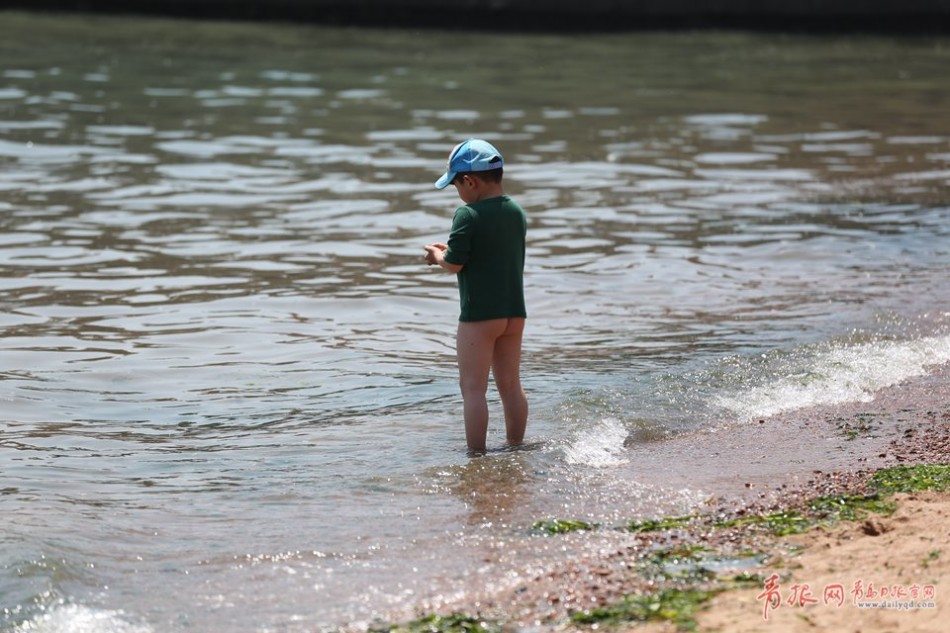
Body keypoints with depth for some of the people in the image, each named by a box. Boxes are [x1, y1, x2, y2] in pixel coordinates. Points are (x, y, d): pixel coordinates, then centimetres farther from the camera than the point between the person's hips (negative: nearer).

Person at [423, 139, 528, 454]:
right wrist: (449, 251, 18)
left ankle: (477, 455, -3)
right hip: (515, 312, 7)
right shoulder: (517, 213, 7)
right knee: (510, 385, 15)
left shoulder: (468, 215, -15)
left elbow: (455, 264, -15)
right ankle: (516, 449, 22)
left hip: (479, 314, -7)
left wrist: (438, 255, 7)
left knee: (473, 388, -1)